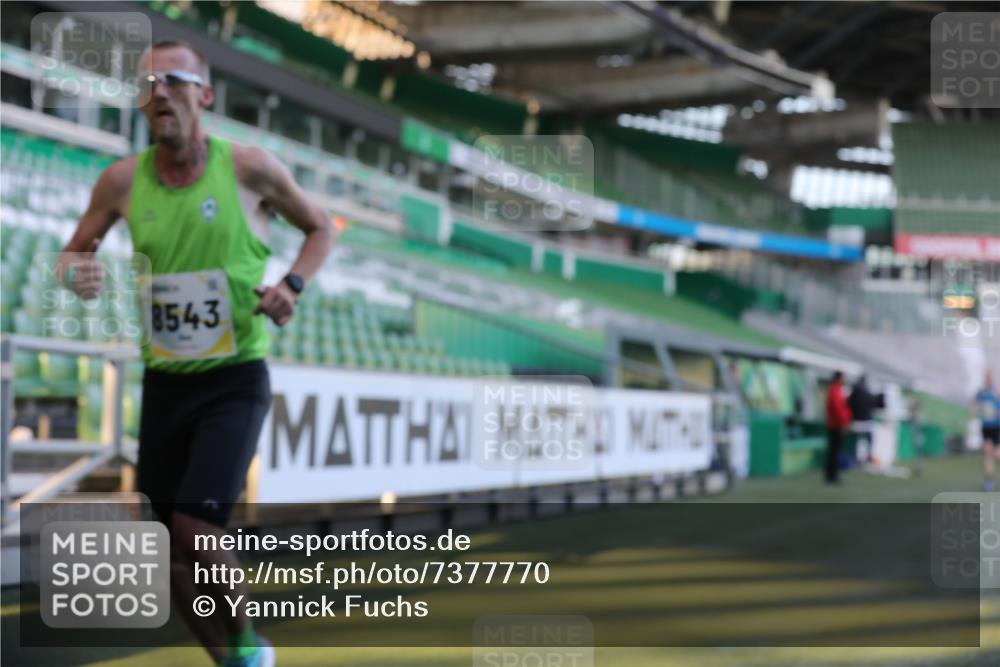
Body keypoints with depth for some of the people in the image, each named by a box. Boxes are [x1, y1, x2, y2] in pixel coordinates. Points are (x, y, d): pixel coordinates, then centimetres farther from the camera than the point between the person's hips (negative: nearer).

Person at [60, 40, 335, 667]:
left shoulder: (249, 167, -8)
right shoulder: (123, 180, -1)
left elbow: (321, 227, 7)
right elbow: (75, 252, 13)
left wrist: (291, 286, -11)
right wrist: (76, 272, -11)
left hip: (236, 381, -4)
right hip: (164, 381, 4)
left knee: (196, 531, -18)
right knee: (177, 557, 7)